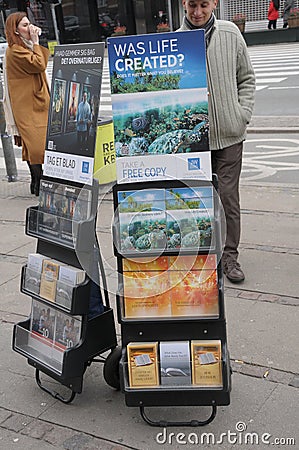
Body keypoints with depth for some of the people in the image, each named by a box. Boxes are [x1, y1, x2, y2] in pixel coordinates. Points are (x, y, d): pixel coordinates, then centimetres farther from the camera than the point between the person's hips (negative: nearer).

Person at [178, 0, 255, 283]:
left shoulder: (230, 33, 2)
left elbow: (246, 78, 11)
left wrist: (244, 113, 1)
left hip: (229, 134, 1)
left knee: (228, 196, 3)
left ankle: (229, 255, 16)